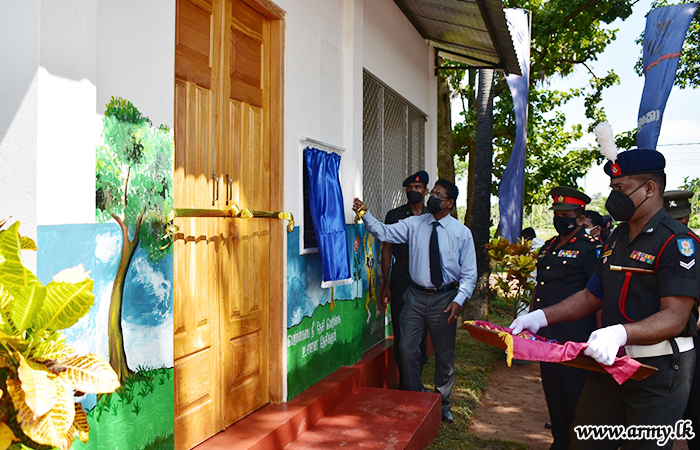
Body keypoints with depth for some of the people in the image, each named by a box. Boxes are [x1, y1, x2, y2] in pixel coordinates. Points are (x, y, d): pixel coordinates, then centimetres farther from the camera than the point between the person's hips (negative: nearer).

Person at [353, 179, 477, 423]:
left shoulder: (462, 233, -2)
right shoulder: (413, 224, 2)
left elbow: (469, 273, -1)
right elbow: (385, 232, -6)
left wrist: (458, 300, -13)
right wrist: (365, 214, -21)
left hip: (444, 299, -1)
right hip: (416, 295, 1)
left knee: (445, 355, 11)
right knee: (407, 349, 0)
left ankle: (442, 404, 34)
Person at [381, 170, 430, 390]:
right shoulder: (395, 215, 3)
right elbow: (386, 250, 2)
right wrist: (385, 285, -2)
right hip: (400, 276, -2)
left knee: (421, 331, 5)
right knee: (400, 329, 0)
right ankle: (403, 379, 14)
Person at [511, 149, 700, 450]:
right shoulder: (616, 239, 12)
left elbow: (675, 317, -22)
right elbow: (592, 297, 15)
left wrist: (621, 333, -39)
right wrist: (541, 317, 3)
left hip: (660, 370, -7)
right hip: (609, 361, 7)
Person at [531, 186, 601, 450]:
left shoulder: (591, 248, -9)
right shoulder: (548, 248, 15)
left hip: (575, 339, -8)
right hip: (546, 335, 8)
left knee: (574, 397, 3)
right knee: (553, 393, 17)